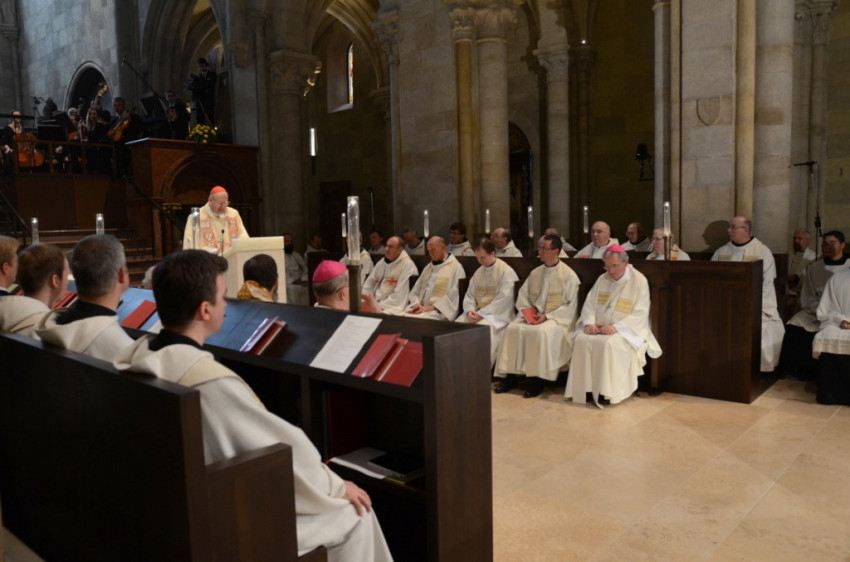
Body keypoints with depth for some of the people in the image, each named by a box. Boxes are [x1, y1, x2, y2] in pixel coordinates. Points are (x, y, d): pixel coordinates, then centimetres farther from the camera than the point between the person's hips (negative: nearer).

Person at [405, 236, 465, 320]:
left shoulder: (455, 267, 1)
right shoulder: (428, 268, 22)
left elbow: (453, 296, -9)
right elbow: (415, 292, 19)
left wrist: (431, 307, -14)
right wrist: (416, 304, -3)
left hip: (439, 311, -6)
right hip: (422, 309, 6)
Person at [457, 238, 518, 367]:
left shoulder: (507, 271, -6)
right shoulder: (478, 272, 15)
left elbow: (503, 299, -15)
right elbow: (469, 295, 13)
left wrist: (481, 314, -19)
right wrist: (470, 311, -9)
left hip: (497, 314, -6)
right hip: (477, 313, 6)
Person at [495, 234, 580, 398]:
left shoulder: (569, 275, -3)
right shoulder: (535, 273, 14)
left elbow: (570, 305, -8)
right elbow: (522, 295, 15)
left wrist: (547, 316, -17)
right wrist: (528, 312, -5)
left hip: (556, 318, -5)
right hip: (532, 316, 5)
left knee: (541, 332, -35)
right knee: (512, 329, -21)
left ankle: (537, 380, -24)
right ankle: (510, 377, -16)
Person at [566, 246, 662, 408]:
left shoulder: (639, 281, -7)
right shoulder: (602, 279, 10)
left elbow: (640, 313, -14)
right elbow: (589, 304, 7)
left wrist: (616, 327, -25)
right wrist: (589, 322, -14)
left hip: (626, 330, -5)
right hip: (598, 328, 5)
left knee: (609, 344, -35)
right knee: (581, 340, -24)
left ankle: (607, 391, -23)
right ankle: (584, 388, -18)